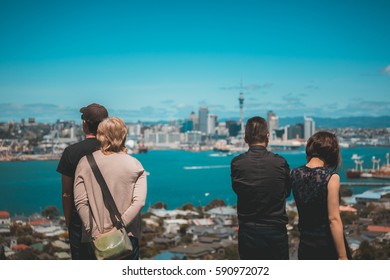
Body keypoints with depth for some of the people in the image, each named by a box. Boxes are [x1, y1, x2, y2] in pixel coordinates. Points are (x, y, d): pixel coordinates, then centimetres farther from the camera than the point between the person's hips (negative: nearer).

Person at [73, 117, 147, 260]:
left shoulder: (85, 163, -3)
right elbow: (139, 201, -13)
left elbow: (80, 202, -9)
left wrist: (93, 230, -6)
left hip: (96, 237, 0)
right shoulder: (135, 165, -2)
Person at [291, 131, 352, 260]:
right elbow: (334, 220, -18)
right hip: (328, 247, -5)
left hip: (305, 245, 5)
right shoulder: (331, 177, -17)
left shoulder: (295, 173, -2)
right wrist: (343, 256, -14)